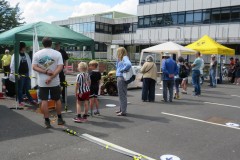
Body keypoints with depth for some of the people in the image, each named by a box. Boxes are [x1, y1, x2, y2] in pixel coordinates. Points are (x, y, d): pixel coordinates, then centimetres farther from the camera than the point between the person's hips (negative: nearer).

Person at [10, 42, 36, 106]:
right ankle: (20, 101, 14)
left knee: (27, 88, 11)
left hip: (26, 74, 5)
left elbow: (29, 64, 13)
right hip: (20, 75, -5)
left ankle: (31, 100, 18)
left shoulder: (26, 55, 11)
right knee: (20, 89, 5)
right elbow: (12, 66, -9)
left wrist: (30, 73, 7)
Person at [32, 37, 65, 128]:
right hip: (55, 81, 0)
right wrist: (51, 77, -17)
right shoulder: (57, 53, -3)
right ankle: (59, 119, 23)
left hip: (42, 82, 0)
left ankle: (47, 122, 6)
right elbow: (60, 67, -14)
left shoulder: (37, 54, 1)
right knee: (57, 100, 14)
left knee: (44, 101, 4)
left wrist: (45, 72, -13)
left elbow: (34, 67, -7)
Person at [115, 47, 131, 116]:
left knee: (122, 95, -6)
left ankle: (123, 111, 0)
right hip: (119, 77, 10)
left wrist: (122, 70, -18)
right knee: (121, 94, 18)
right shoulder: (121, 59, 18)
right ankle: (121, 109, 29)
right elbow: (117, 67, 20)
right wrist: (118, 59, 8)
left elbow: (129, 64, -31)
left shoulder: (125, 58, -12)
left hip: (122, 78, -10)